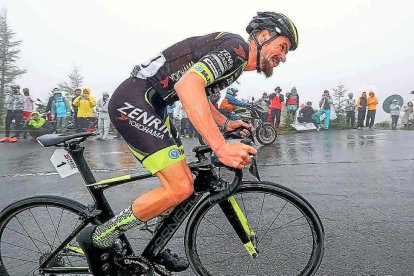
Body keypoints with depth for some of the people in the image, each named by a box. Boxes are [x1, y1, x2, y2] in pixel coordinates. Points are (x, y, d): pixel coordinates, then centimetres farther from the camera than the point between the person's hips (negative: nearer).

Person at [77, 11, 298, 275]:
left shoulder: (236, 63, 17)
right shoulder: (236, 45, -13)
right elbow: (187, 85, -31)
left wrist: (225, 122, 12)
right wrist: (221, 147, -36)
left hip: (151, 106, 10)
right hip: (133, 101, -10)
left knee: (185, 183, 11)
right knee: (180, 188, -15)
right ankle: (98, 239, 2)